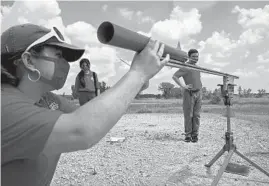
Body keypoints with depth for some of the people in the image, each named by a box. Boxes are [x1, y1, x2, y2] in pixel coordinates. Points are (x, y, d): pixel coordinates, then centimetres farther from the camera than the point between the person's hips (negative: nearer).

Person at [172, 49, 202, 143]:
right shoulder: (185, 67, -6)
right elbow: (174, 76, -15)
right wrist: (183, 86, -17)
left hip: (198, 93, 6)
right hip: (189, 93, -6)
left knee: (196, 115, 5)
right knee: (188, 115, -2)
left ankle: (195, 135, 11)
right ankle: (188, 135, 8)